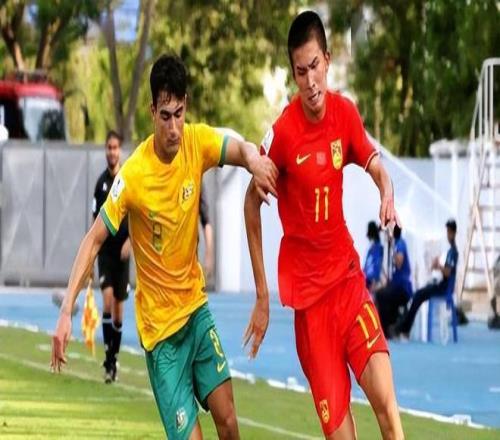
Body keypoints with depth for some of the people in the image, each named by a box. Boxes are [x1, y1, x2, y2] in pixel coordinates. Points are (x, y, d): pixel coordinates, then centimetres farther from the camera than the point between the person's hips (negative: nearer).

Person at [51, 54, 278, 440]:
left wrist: (254, 160, -45)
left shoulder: (197, 141, -8)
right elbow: (94, 240, -17)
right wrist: (67, 311, -25)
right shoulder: (133, 175, -20)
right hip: (160, 324, -4)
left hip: (195, 304, 4)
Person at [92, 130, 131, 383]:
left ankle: (114, 357, 19)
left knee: (119, 305, 5)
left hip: (122, 251, 0)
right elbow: (96, 219, 9)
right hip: (105, 250, 0)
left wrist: (130, 240, -18)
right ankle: (108, 360, -13)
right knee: (107, 299, -13)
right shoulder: (101, 182, 3)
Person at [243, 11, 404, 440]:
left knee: (387, 404, -12)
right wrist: (262, 296, -4)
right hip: (307, 287, -3)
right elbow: (252, 203, -3)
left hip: (347, 272, 3)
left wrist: (387, 192, -17)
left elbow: (375, 165, 10)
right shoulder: (282, 133, -14)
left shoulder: (346, 113, -2)